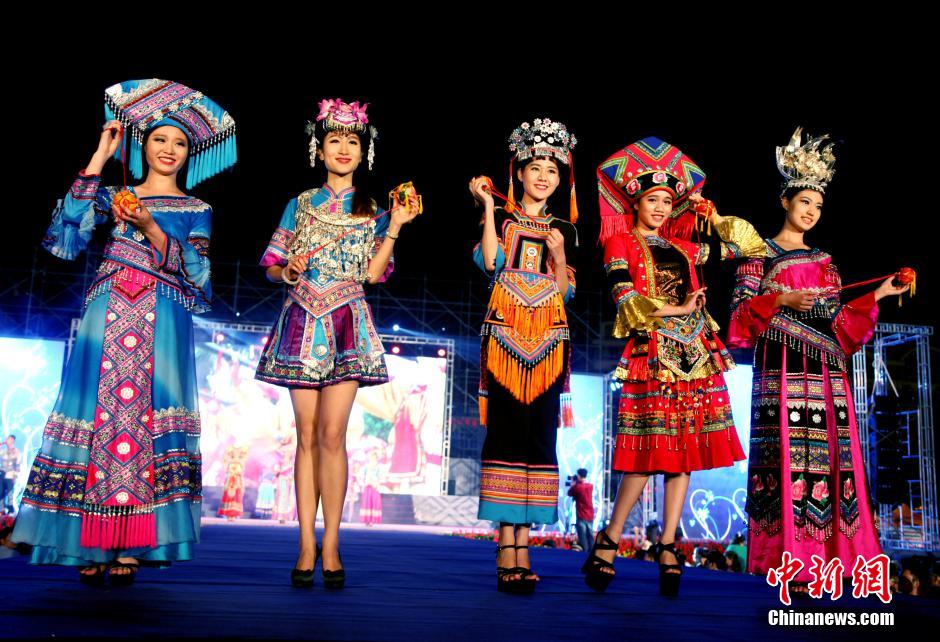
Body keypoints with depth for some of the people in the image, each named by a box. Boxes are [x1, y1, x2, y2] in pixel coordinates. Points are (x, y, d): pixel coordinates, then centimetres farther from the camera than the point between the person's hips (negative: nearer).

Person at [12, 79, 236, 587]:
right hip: (108, 313, 1)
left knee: (148, 414, -10)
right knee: (99, 410, -7)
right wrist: (99, 158, 1)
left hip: (162, 321, -1)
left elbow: (196, 270, 2)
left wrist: (149, 228, -12)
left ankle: (132, 548, -8)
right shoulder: (112, 196, 16)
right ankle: (92, 546, -2)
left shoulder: (197, 211, 16)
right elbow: (64, 234, -2)